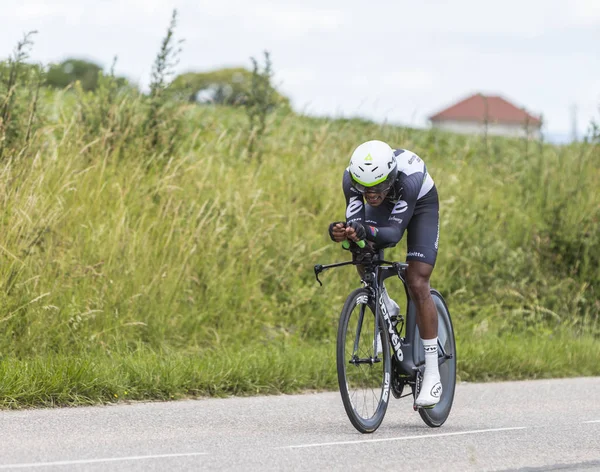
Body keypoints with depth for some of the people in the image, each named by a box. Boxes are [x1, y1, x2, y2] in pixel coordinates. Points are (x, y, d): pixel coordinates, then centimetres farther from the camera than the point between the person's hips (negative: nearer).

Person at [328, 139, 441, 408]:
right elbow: (355, 221, -33)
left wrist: (366, 231, -64)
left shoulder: (409, 176, -43)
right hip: (386, 204, 4)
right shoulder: (351, 177, -33)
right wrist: (342, 232, -55)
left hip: (420, 204, -4)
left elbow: (394, 233, -45)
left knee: (417, 284, -15)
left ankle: (432, 373, -11)